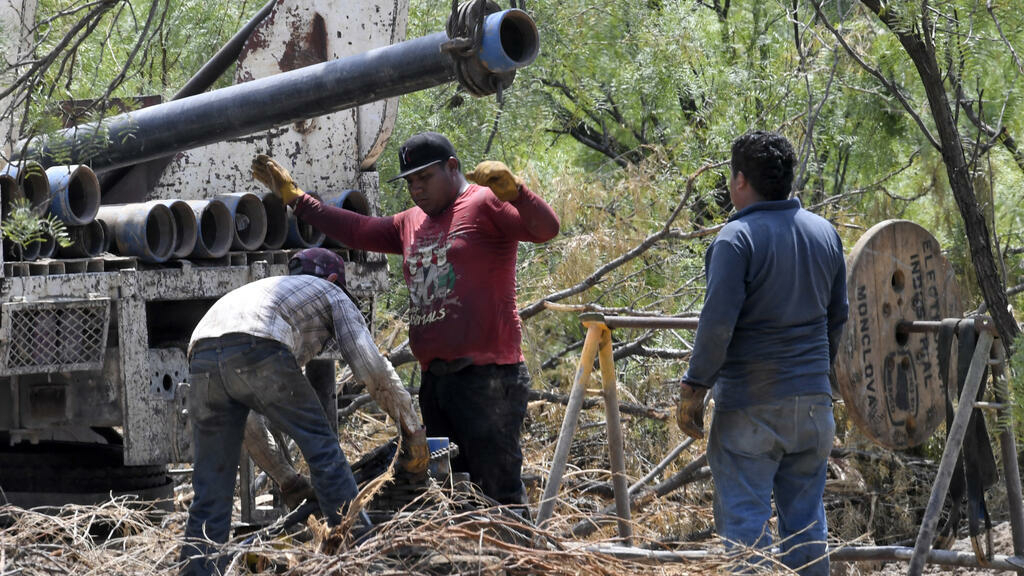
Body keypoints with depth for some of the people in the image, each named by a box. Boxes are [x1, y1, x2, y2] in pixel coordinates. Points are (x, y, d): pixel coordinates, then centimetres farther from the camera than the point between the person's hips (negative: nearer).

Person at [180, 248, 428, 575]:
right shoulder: (331, 294, 31)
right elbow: (372, 368, 16)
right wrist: (413, 432, 25)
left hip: (202, 358, 5)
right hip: (259, 351, -5)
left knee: (211, 494, 9)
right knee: (320, 443, 10)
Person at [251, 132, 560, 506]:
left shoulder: (485, 204, -4)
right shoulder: (412, 224, 23)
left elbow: (546, 229, -18)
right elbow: (359, 231, 30)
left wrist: (512, 190, -37)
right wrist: (293, 197, 30)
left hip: (486, 374, -9)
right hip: (435, 377, 9)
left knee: (499, 485, -14)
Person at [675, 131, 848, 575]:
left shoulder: (738, 238, -12)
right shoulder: (825, 233, 9)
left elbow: (717, 322, -17)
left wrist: (693, 388, -11)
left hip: (750, 405, -6)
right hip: (813, 401, 6)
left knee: (743, 521, -4)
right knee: (805, 520, 12)